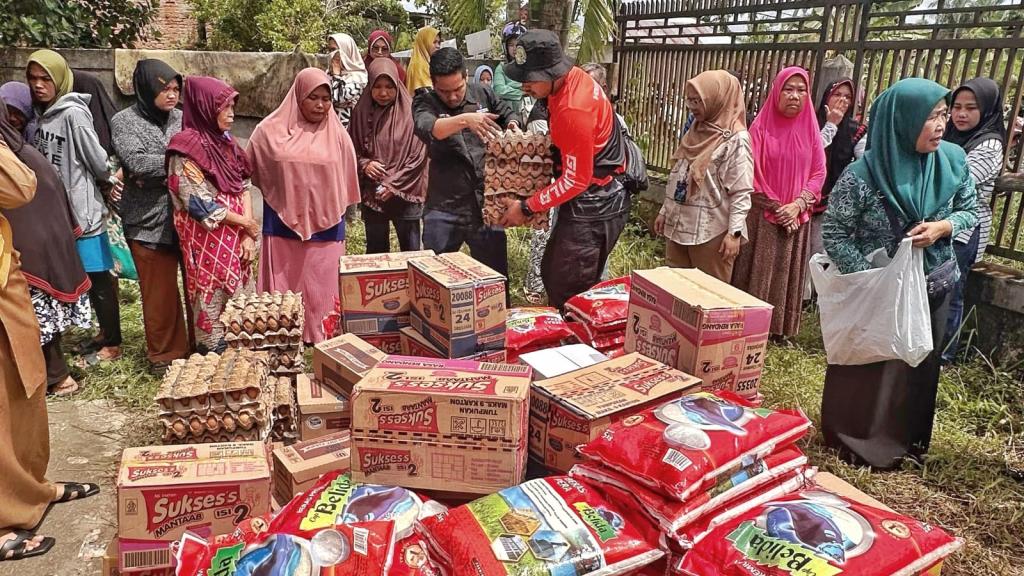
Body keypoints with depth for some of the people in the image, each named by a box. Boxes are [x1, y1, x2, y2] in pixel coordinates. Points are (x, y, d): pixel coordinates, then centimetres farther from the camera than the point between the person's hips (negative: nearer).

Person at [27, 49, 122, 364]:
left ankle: (113, 344, 14)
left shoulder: (73, 114, -15)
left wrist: (110, 181, 6)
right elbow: (41, 161, 15)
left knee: (98, 279, 2)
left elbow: (98, 161, -13)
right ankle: (105, 332, 29)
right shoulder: (39, 114, 7)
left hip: (83, 211, -7)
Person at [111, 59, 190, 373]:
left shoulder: (181, 118, 8)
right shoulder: (125, 121, -2)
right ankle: (165, 354, 22)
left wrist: (155, 171, -12)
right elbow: (137, 162, -16)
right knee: (161, 293, 5)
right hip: (150, 222, -3)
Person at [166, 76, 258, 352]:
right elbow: (201, 205, -16)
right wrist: (246, 224, -8)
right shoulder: (187, 148, -13)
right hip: (208, 242, -7)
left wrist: (248, 234, -4)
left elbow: (244, 188, 7)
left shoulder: (224, 141, 9)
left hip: (236, 239, 7)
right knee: (215, 303, 2)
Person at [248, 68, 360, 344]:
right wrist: (280, 196, 10)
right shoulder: (270, 131, -3)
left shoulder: (337, 134, 1)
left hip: (325, 224, 1)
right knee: (283, 285, 6)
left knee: (321, 286, 8)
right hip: (282, 223, 0)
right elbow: (255, 171, 10)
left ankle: (321, 338, 19)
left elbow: (346, 180, 10)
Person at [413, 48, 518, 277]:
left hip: (486, 204, 2)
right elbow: (427, 128, -27)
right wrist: (464, 119, -41)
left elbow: (507, 114, 22)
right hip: (444, 208, -2)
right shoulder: (425, 103, -4)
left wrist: (513, 126, 0)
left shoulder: (483, 94, 4)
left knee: (496, 274, 13)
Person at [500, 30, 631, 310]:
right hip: (593, 199, 10)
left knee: (566, 292, -3)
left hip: (594, 206, -10)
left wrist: (526, 207, -14)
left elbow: (577, 180, -21)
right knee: (551, 274, 18)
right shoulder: (574, 76, 1)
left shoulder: (573, 109, -28)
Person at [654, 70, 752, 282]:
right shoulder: (695, 131, 12)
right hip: (679, 224, 8)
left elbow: (741, 191, -15)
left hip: (712, 231, -8)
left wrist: (734, 232, -19)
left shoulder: (736, 139, -12)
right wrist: (665, 211, 18)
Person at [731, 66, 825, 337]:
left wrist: (798, 205, -11)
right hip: (762, 215, -3)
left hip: (797, 217, 3)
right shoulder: (761, 127, -3)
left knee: (787, 274, 8)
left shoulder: (810, 128, 5)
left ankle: (781, 328, 18)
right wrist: (776, 208, -12)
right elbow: (753, 173, -8)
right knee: (757, 272, -1)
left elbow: (818, 173, 4)